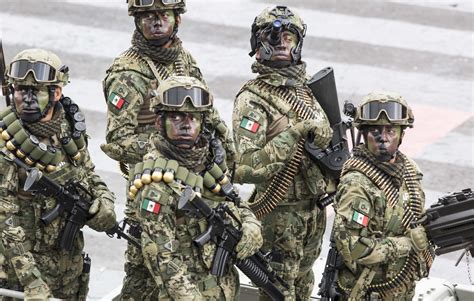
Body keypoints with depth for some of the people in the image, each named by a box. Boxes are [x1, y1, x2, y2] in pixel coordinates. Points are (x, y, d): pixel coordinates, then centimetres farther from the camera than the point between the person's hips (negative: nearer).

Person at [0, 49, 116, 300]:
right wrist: (31, 281, -25)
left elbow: (87, 174, 19)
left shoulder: (69, 129, 1)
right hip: (21, 265, -6)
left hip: (69, 260, 6)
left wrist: (103, 201, -4)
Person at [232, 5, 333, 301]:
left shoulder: (305, 89, 5)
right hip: (281, 212, -7)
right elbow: (246, 167, -28)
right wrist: (292, 134, -30)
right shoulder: (253, 100, -18)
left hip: (314, 207, 7)